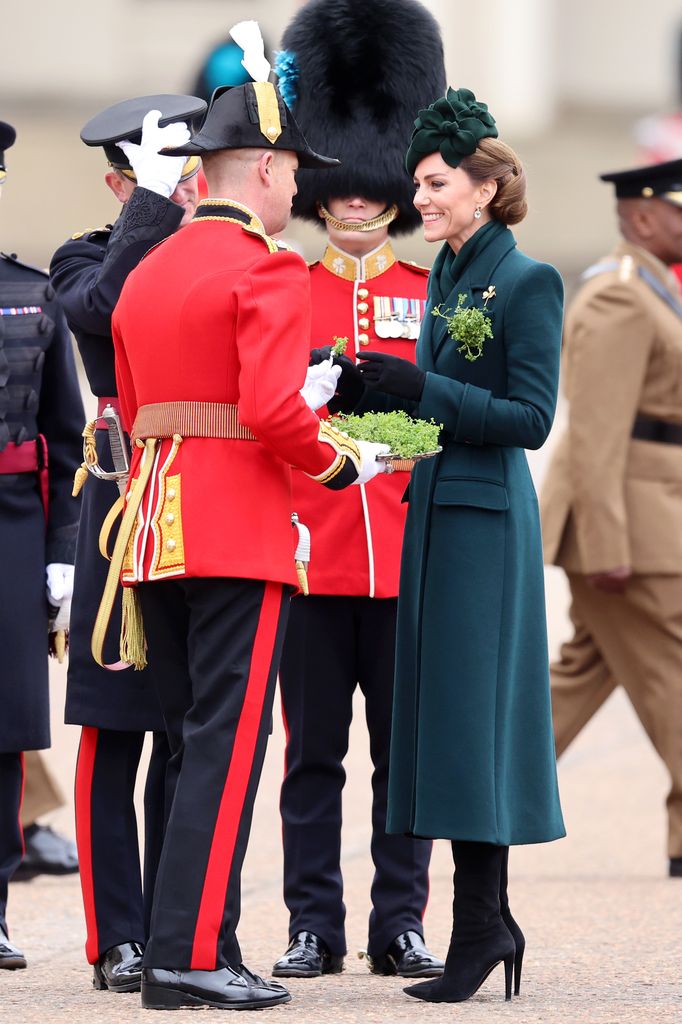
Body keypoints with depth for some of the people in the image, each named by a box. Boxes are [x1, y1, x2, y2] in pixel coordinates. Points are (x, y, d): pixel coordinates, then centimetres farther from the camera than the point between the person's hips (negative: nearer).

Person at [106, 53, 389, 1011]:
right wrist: (343, 461, -3)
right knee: (226, 745, -7)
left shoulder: (147, 274, 16)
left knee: (191, 743, 13)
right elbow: (273, 413, -21)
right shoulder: (269, 271, -10)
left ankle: (182, 944, 14)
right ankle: (193, 956, -10)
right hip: (241, 537, -8)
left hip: (157, 528, 8)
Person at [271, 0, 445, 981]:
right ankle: (314, 928, 8)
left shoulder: (433, 297, 8)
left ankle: (400, 926, 10)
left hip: (407, 555, 1)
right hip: (311, 553, -1)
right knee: (313, 747, 2)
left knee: (406, 744, 4)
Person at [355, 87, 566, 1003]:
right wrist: (376, 394, 3)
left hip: (487, 518, -8)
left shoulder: (527, 283, -10)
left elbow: (529, 417, -15)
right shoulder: (446, 278, 14)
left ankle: (480, 923, -4)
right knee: (448, 712, 8)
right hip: (433, 509, 8)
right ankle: (489, 919, 14)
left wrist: (421, 388, -21)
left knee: (471, 707, -7)